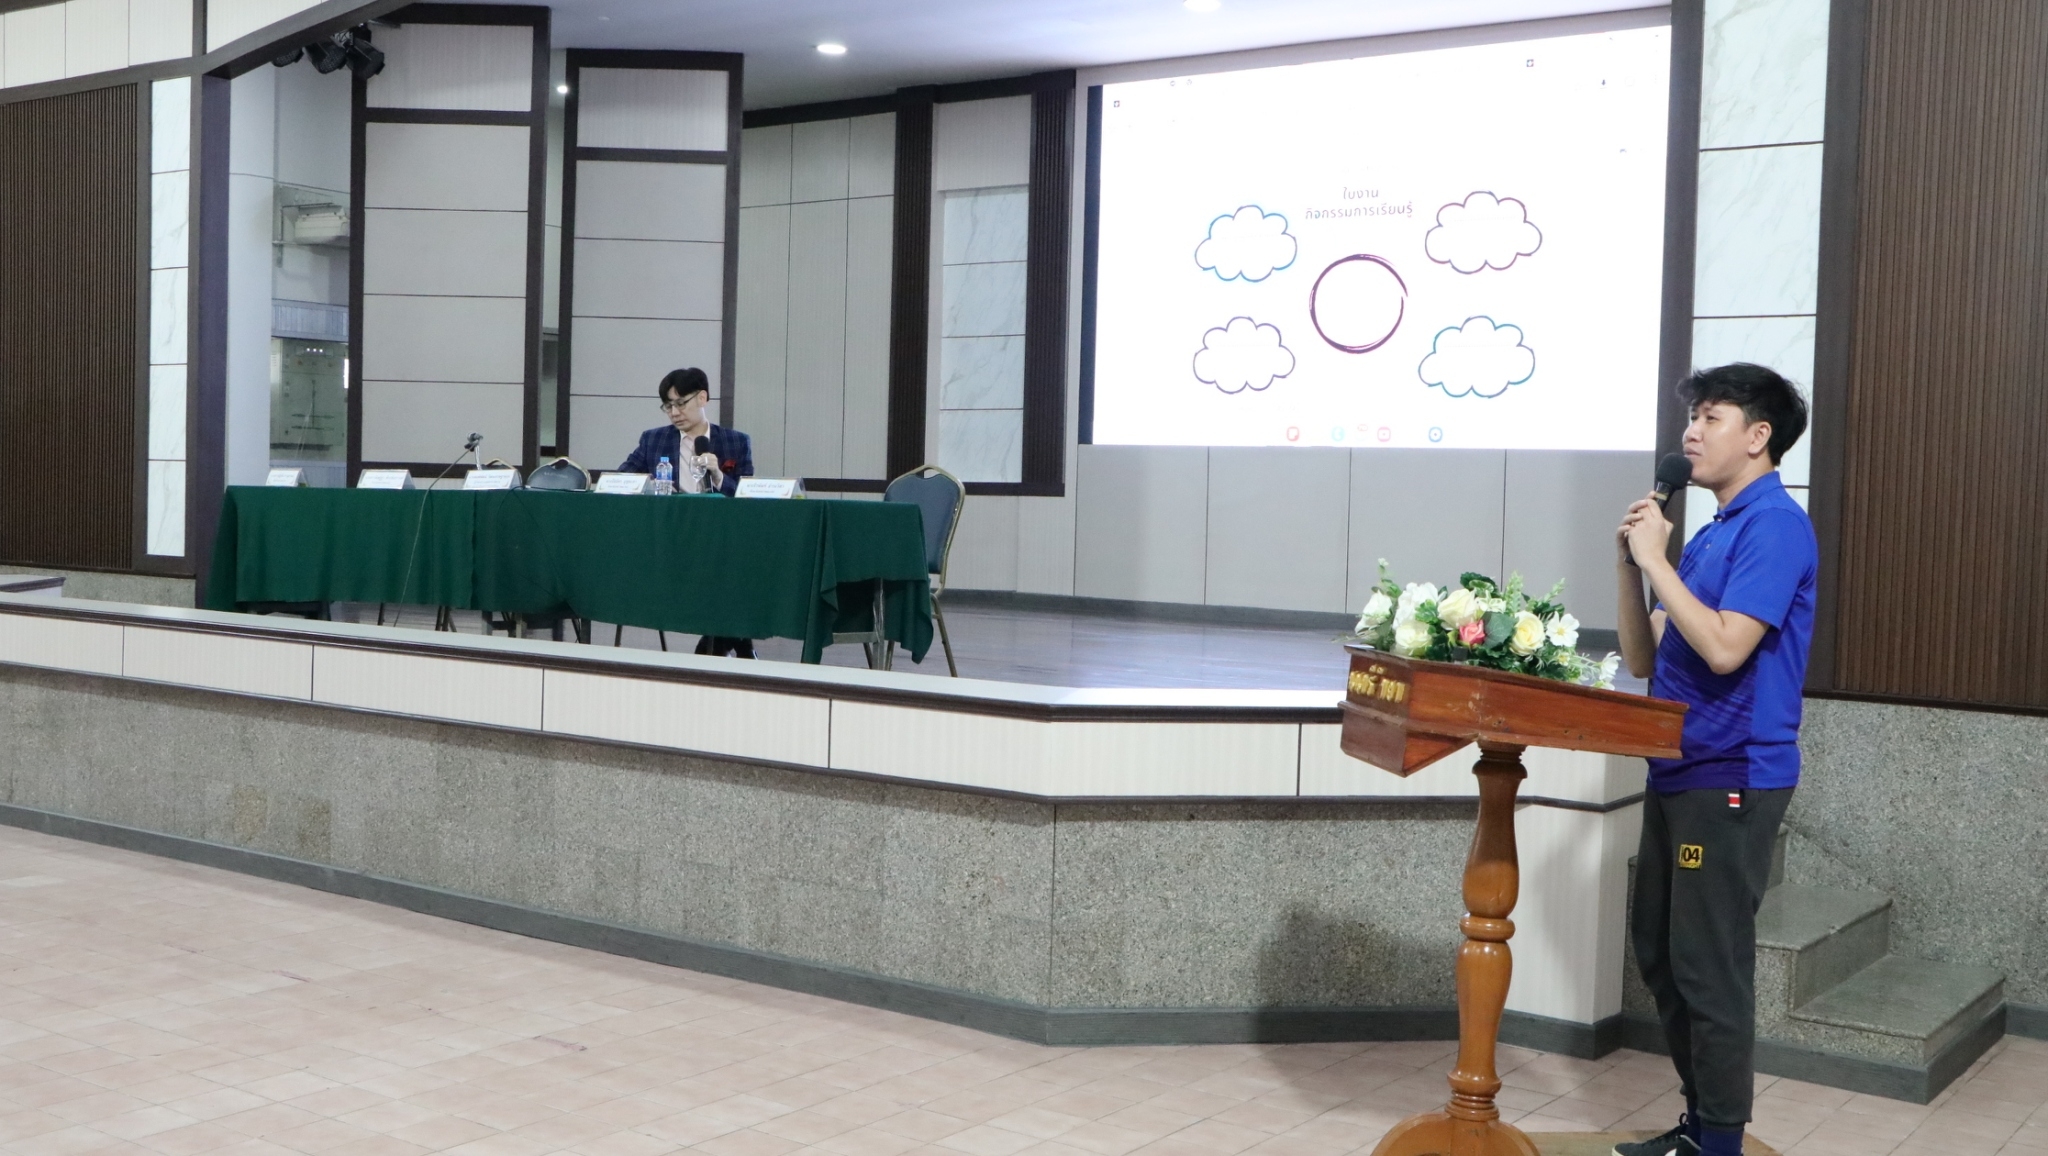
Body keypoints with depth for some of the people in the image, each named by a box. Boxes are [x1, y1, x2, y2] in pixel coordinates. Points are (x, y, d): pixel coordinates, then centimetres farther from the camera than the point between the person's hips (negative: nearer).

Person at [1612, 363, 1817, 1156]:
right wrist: (1632, 563, 1)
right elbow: (1644, 660, 13)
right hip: (1678, 772, 9)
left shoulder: (1775, 525, -12)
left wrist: (1657, 560, -15)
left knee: (1709, 967, -2)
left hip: (1731, 776, -9)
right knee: (1659, 955, 14)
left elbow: (1725, 649, -23)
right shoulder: (1711, 534, 14)